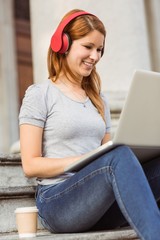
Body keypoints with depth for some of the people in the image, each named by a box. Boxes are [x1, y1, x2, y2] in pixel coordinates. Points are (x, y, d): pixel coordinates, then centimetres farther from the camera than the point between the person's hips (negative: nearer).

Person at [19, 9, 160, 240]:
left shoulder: (99, 99, 20)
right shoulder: (40, 94, 1)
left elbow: (108, 151, 17)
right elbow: (30, 164, -4)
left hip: (101, 203, 6)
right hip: (58, 202, -5)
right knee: (119, 156, -34)